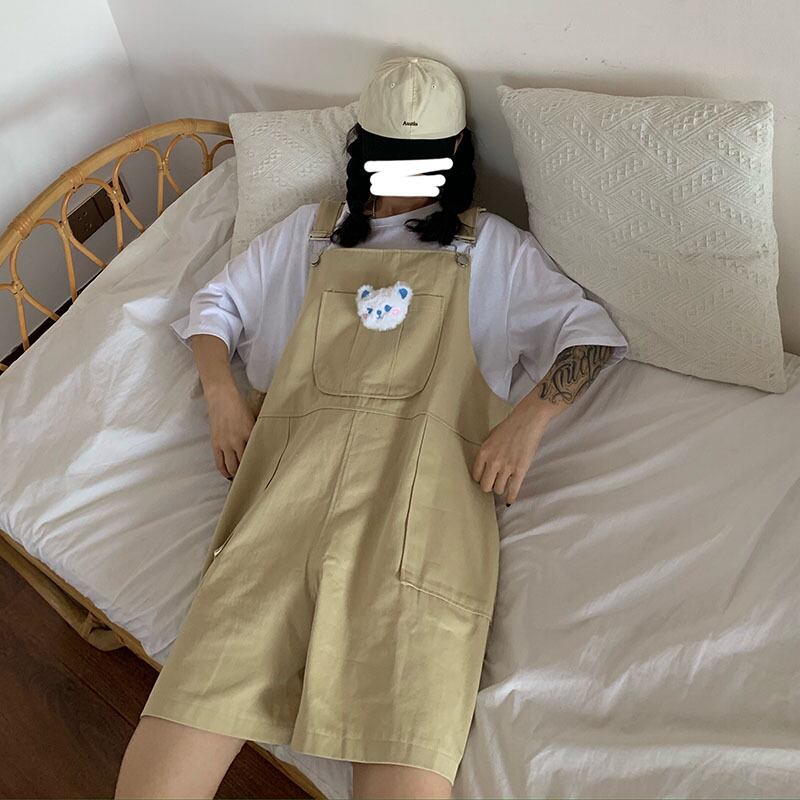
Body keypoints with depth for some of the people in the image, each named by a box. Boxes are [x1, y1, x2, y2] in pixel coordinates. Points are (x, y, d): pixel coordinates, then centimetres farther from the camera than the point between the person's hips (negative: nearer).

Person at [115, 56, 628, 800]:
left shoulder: (491, 244, 23)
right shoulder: (310, 229, 29)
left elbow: (591, 331, 17)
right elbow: (215, 301, 30)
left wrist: (529, 418, -2)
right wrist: (220, 390, 10)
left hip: (423, 476, -1)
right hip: (295, 467, 2)